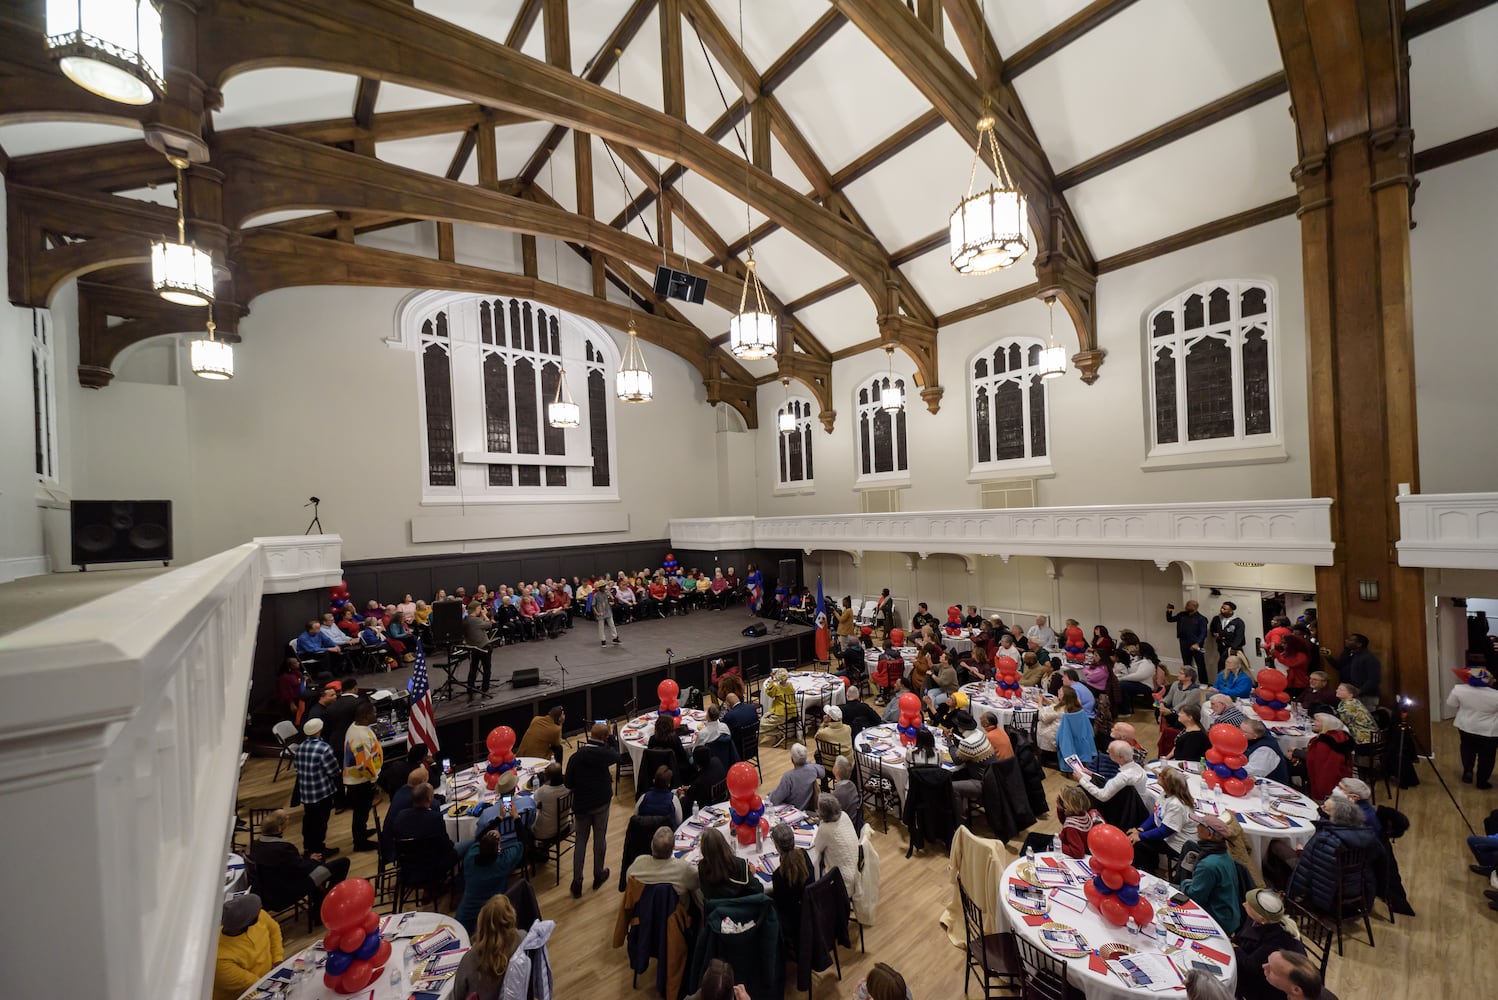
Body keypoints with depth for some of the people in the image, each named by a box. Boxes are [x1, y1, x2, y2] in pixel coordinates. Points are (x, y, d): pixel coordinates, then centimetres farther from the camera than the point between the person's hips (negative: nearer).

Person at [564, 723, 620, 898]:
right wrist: (606, 743, 8)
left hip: (581, 803, 1)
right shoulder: (605, 754, -19)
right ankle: (598, 875, 32)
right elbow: (617, 756, 4)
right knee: (600, 839, 17)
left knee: (580, 841, 15)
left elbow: (569, 783, -7)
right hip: (601, 802, -1)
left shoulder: (576, 756, -15)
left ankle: (577, 883, 19)